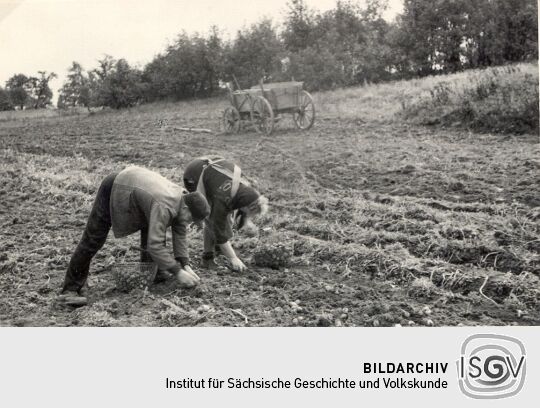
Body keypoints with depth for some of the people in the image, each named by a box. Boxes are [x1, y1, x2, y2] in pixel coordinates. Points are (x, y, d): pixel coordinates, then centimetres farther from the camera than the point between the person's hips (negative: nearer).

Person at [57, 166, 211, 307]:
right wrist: (177, 272, -36)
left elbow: (180, 233, -4)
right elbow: (155, 245, -42)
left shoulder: (183, 197, -13)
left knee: (155, 230, 5)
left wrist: (185, 265, -11)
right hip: (113, 190, -8)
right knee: (92, 241, -6)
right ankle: (70, 290, 3)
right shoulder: (163, 208, -38)